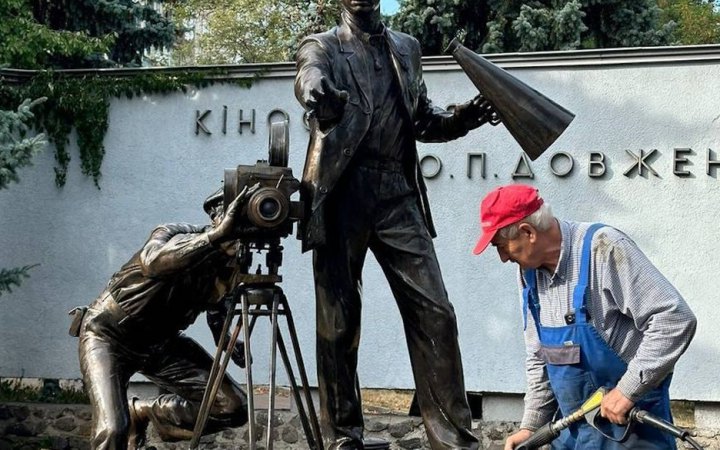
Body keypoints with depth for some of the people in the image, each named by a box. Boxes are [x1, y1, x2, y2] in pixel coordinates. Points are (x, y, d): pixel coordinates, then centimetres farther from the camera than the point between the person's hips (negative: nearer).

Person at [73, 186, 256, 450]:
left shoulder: (229, 264, -9)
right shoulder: (174, 235, -25)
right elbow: (154, 261, -50)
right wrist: (217, 235, -56)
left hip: (161, 342, 6)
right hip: (108, 335, -6)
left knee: (233, 407, -8)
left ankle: (143, 412, 12)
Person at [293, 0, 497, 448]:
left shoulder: (407, 49, 18)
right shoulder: (321, 47, 3)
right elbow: (310, 76, -21)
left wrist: (459, 119, 1)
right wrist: (318, 92, -45)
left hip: (398, 196, 3)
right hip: (343, 196, -3)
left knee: (434, 312, -4)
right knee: (339, 322, 2)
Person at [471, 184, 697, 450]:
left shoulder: (603, 249, -20)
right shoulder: (529, 271, 4)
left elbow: (675, 319, -25)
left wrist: (627, 391, -23)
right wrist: (531, 426, 7)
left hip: (629, 422, -7)